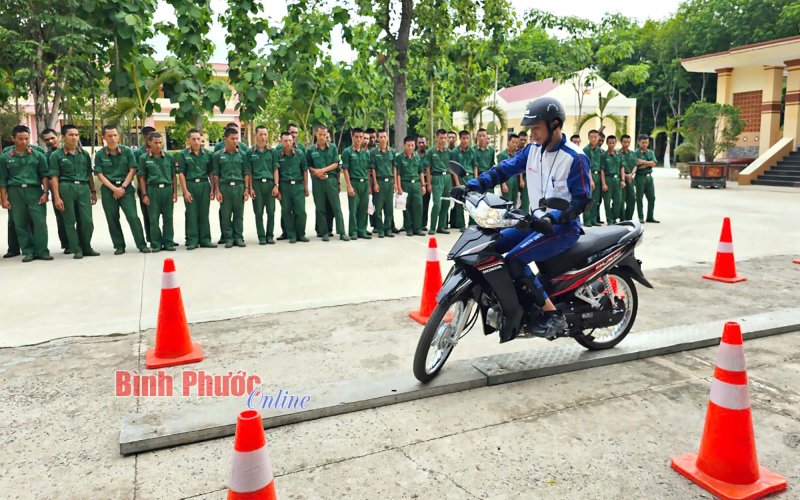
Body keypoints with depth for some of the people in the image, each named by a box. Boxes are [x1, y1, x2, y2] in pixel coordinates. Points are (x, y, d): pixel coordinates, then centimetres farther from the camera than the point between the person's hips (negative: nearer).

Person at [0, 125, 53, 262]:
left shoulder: (38, 155, 6)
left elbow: (44, 175, 5)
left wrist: (45, 192, -6)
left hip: (35, 191, -1)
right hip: (15, 192, 1)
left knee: (40, 222, -6)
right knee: (20, 224, 4)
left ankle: (42, 251, 2)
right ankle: (28, 252, 11)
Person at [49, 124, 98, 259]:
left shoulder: (84, 154, 12)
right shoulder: (56, 155, 1)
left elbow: (89, 174, 17)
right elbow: (54, 177, -3)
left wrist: (93, 191, 13)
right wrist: (56, 197, -10)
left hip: (84, 188, 3)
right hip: (66, 188, -3)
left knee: (87, 220, 0)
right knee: (70, 221, 2)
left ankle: (86, 248, 15)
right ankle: (76, 250, 10)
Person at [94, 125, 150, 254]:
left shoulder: (127, 151, 2)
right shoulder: (99, 154, 3)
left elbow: (132, 170, 0)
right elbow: (99, 175, 0)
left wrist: (122, 187, -8)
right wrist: (114, 189, -11)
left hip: (126, 188, -1)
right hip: (108, 189, 1)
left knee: (133, 216, -9)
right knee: (112, 219, 4)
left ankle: (142, 245, -3)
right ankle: (119, 246, 13)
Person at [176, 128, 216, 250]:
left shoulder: (207, 154, 7)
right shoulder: (183, 154, 1)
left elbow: (211, 173, 9)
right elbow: (181, 174, -1)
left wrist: (213, 189, 3)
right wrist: (185, 191, -8)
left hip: (204, 185, 2)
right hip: (190, 185, -2)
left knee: (204, 213, 6)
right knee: (191, 214, 1)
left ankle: (205, 239, 13)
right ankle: (192, 241, 7)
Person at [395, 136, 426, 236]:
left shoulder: (417, 156, 12)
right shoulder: (399, 157, 0)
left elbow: (421, 171, 16)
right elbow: (398, 173, -3)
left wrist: (423, 185, 10)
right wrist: (399, 187, -9)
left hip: (416, 183, 3)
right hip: (405, 183, -3)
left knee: (418, 205, -4)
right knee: (407, 207, 1)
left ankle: (417, 228, 3)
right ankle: (408, 229, 10)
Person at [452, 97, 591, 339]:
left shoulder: (575, 158, -15)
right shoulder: (532, 150, 6)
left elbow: (582, 199, -18)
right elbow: (504, 169, 2)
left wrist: (553, 218, -33)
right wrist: (471, 186, -10)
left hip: (563, 227, -8)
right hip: (538, 221, 8)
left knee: (514, 259, -26)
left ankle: (552, 314, -16)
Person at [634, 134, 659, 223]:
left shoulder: (650, 152, 12)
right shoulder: (636, 153, -5)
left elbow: (654, 163, -3)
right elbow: (637, 166, -16)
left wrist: (644, 162, -13)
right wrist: (648, 164, -10)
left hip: (649, 177, 6)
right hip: (640, 177, -5)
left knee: (651, 198, 6)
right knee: (639, 198, 1)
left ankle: (650, 217, 14)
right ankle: (641, 218, 7)